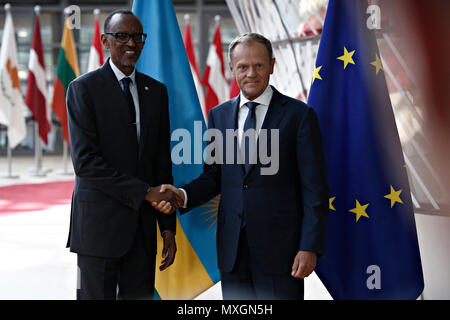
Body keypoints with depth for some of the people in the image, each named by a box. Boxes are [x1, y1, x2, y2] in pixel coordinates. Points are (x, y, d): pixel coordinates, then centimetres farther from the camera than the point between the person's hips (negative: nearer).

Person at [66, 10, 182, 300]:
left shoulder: (157, 91, 12)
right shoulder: (84, 88, -4)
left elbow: (163, 164, 11)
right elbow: (85, 161, -13)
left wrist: (168, 228, 6)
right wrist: (145, 193, -16)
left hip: (143, 225, 4)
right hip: (99, 222, -4)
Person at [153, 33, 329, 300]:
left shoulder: (299, 115, -3)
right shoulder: (219, 115, 11)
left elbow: (315, 189, -5)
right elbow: (214, 176, 13)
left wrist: (310, 248, -12)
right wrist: (183, 195, -8)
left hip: (279, 246, -4)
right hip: (233, 246, 4)